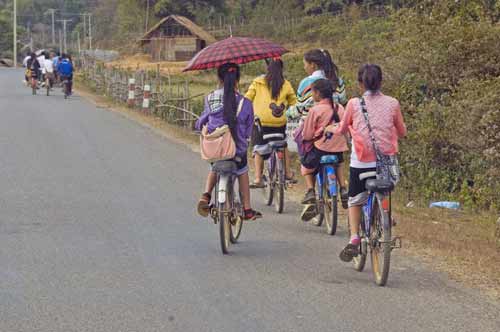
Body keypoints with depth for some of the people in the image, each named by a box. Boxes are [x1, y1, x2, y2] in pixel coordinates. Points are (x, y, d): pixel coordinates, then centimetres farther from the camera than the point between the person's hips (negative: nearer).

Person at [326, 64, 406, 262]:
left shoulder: (354, 104, -4)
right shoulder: (392, 104, -1)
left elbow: (342, 130, 9)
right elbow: (402, 133, 11)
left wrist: (330, 129, 31)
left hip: (361, 162, -1)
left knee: (354, 201, 15)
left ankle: (354, 238, 0)